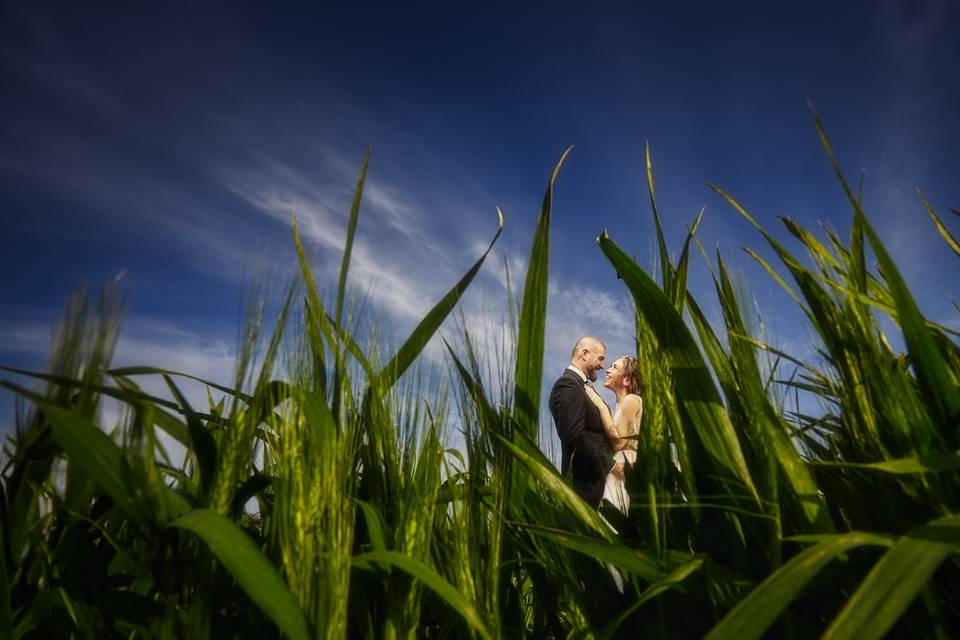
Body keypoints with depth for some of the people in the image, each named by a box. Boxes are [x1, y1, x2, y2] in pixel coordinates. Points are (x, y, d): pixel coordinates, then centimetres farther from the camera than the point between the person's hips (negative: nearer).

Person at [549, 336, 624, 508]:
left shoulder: (580, 385, 16)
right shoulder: (568, 384, -15)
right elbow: (576, 435, -23)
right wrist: (610, 465, -16)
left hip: (595, 474, 9)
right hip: (583, 479, -9)